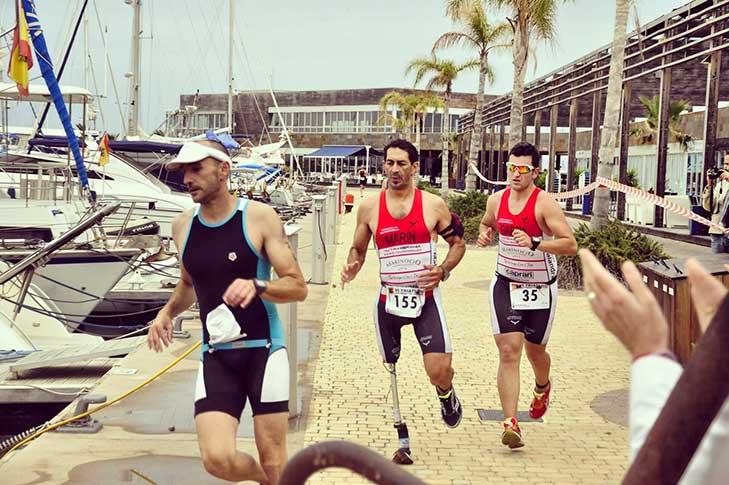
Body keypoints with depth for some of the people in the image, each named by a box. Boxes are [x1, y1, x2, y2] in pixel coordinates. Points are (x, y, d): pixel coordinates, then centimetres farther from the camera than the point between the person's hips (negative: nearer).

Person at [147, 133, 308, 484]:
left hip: (263, 350, -3)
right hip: (216, 356, 4)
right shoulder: (183, 225, 7)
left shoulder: (259, 217, -7)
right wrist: (167, 312, 8)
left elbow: (298, 287, -9)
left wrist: (257, 286, -27)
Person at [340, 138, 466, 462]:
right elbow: (358, 249, 12)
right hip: (389, 299, 2)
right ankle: (401, 433, 33)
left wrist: (443, 270, -12)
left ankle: (446, 394, 25)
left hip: (426, 298, -2)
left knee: (439, 371, -13)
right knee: (392, 367, 12)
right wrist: (353, 266, -11)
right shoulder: (369, 207, 0)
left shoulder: (433, 204, -3)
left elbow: (458, 243, 6)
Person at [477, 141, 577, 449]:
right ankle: (510, 424, -12)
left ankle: (543, 387, 51)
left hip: (540, 288, -2)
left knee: (535, 351, 15)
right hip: (505, 285, 2)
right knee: (509, 351, -11)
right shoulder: (497, 200, -1)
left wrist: (535, 244, -36)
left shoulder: (545, 204, -16)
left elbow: (570, 244, -22)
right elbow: (487, 223, 22)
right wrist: (485, 234, -1)